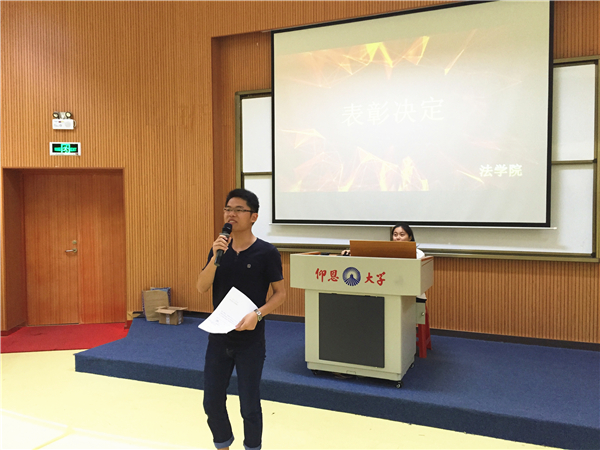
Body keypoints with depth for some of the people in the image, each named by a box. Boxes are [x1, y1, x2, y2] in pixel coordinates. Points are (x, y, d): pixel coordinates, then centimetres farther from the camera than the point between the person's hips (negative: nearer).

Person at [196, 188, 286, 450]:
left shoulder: (266, 252, -10)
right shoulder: (219, 249, 2)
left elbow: (280, 293, -6)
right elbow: (201, 288, -6)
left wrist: (257, 314, -21)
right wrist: (215, 258, -20)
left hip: (250, 341, -4)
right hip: (219, 337, 4)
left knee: (249, 406, 7)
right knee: (212, 402, 13)